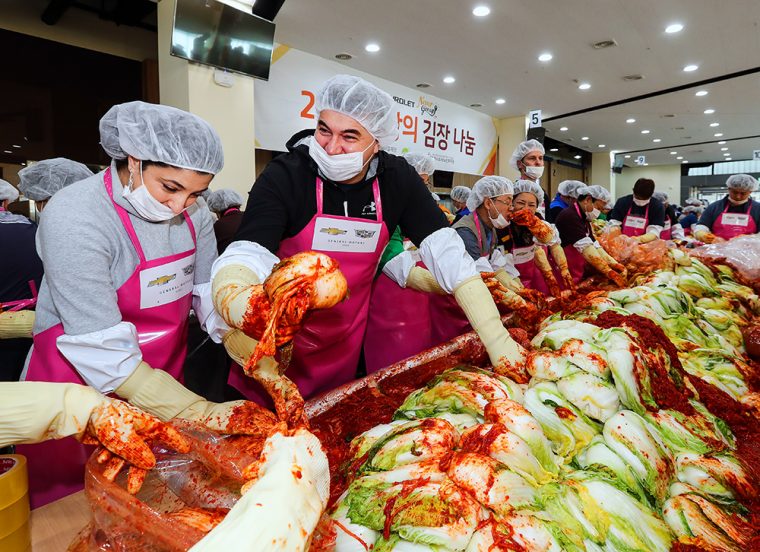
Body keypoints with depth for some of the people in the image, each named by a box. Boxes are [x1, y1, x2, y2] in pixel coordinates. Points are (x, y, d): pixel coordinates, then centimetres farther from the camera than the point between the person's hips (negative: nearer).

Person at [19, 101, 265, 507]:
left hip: (163, 385, 5)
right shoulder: (75, 218, -26)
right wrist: (200, 411, -31)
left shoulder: (193, 214, -7)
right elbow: (103, 354, -28)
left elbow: (214, 301, -9)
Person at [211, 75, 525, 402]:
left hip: (347, 340, 3)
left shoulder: (397, 180, -12)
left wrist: (497, 339, -24)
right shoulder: (284, 175, -19)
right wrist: (232, 295, -54)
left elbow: (447, 254, -16)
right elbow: (245, 255, -29)